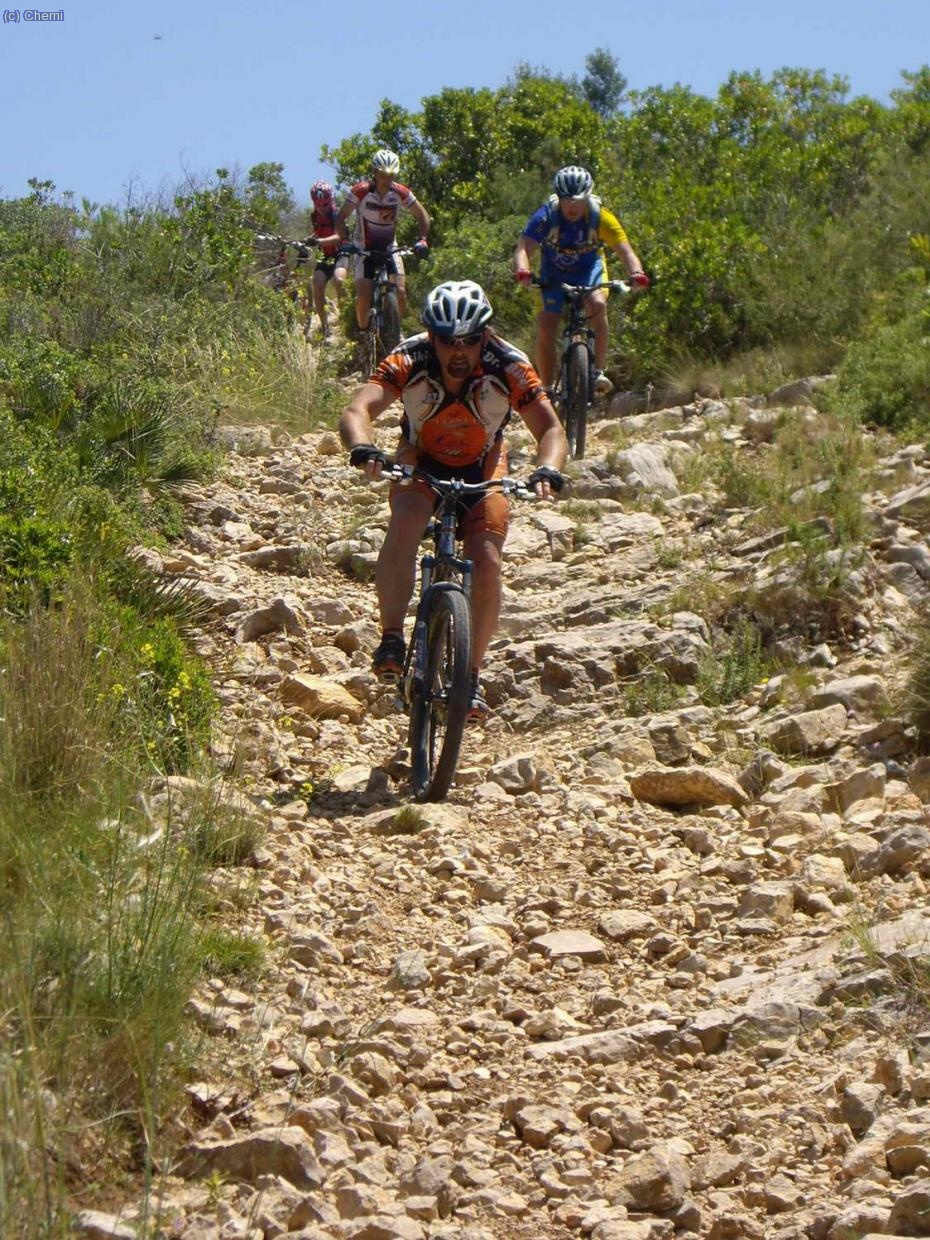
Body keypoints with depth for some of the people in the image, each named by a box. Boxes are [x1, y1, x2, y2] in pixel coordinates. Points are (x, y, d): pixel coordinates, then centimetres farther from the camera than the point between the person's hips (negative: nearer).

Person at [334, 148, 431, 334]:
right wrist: (345, 242, -28)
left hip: (389, 247, 2)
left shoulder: (401, 193, -11)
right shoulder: (360, 191, -17)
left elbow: (422, 215, -1)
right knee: (363, 297, -15)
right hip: (364, 249, -2)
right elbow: (341, 217, -13)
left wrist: (422, 240, -16)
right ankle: (362, 330, 9)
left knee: (400, 291, -15)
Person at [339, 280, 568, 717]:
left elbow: (551, 429, -30)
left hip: (482, 467, 1)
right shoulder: (410, 360, -29)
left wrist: (546, 470, -51)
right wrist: (363, 449, -62)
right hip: (421, 459, 0)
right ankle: (391, 639, -22)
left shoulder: (509, 367, -28)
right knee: (404, 525, -32)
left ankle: (471, 674, 0)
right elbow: (357, 410, -40)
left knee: (486, 562, -17)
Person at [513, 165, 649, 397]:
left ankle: (598, 372, -24)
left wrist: (636, 273, -53)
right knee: (544, 330, -14)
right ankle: (547, 389, 2)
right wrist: (522, 271, -58)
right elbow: (524, 248, -35)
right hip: (553, 276, 0)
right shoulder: (545, 216, -25)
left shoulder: (600, 217, -23)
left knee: (598, 304, -32)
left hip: (589, 272, 0)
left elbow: (625, 250, -31)